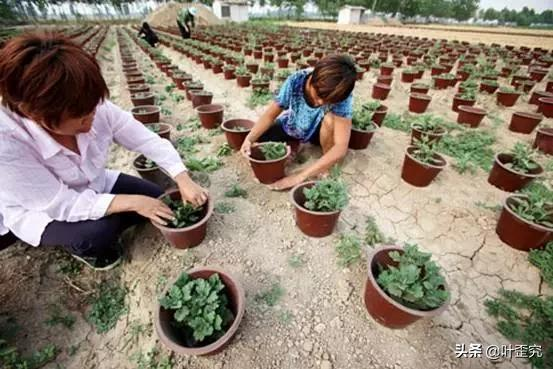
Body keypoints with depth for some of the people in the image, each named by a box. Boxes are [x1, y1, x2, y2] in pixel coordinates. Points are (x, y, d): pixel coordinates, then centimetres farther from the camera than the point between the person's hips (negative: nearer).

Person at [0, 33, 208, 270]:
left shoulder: (95, 109, -26)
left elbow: (147, 140, -20)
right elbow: (62, 205, -32)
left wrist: (183, 180, -29)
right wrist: (132, 202, -35)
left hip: (92, 187, 5)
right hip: (39, 212, -4)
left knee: (156, 198, -4)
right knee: (98, 230, -31)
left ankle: (102, 231, 14)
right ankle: (81, 246, 5)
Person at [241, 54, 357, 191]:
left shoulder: (342, 97, -33)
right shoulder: (296, 81, -29)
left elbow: (341, 147, -39)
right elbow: (271, 114, -18)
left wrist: (301, 175, -44)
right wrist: (249, 139, -36)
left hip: (318, 131, -1)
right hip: (292, 127, 2)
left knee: (330, 118, -35)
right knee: (255, 146, -18)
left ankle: (327, 164, -10)